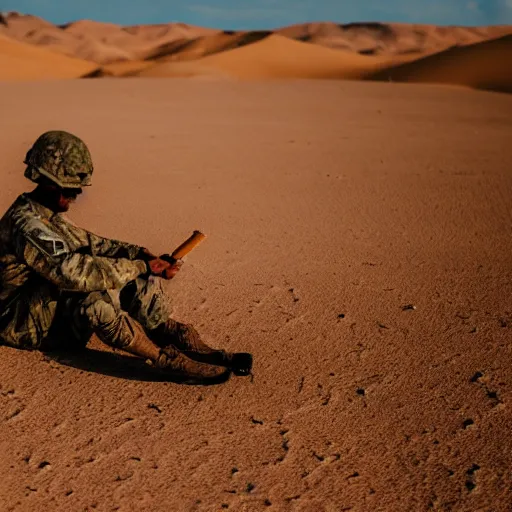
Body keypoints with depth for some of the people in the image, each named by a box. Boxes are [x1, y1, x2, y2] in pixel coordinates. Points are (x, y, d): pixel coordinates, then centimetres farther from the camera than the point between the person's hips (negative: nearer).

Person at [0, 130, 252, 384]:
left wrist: (137, 253, -8)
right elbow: (75, 271, -36)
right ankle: (167, 359, -30)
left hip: (51, 304, 9)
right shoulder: (26, 223, -25)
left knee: (137, 281, -7)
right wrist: (141, 267, -31)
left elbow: (87, 242, 11)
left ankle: (190, 345, -15)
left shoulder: (48, 214, 7)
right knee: (93, 298, -38)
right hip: (21, 321, -9)